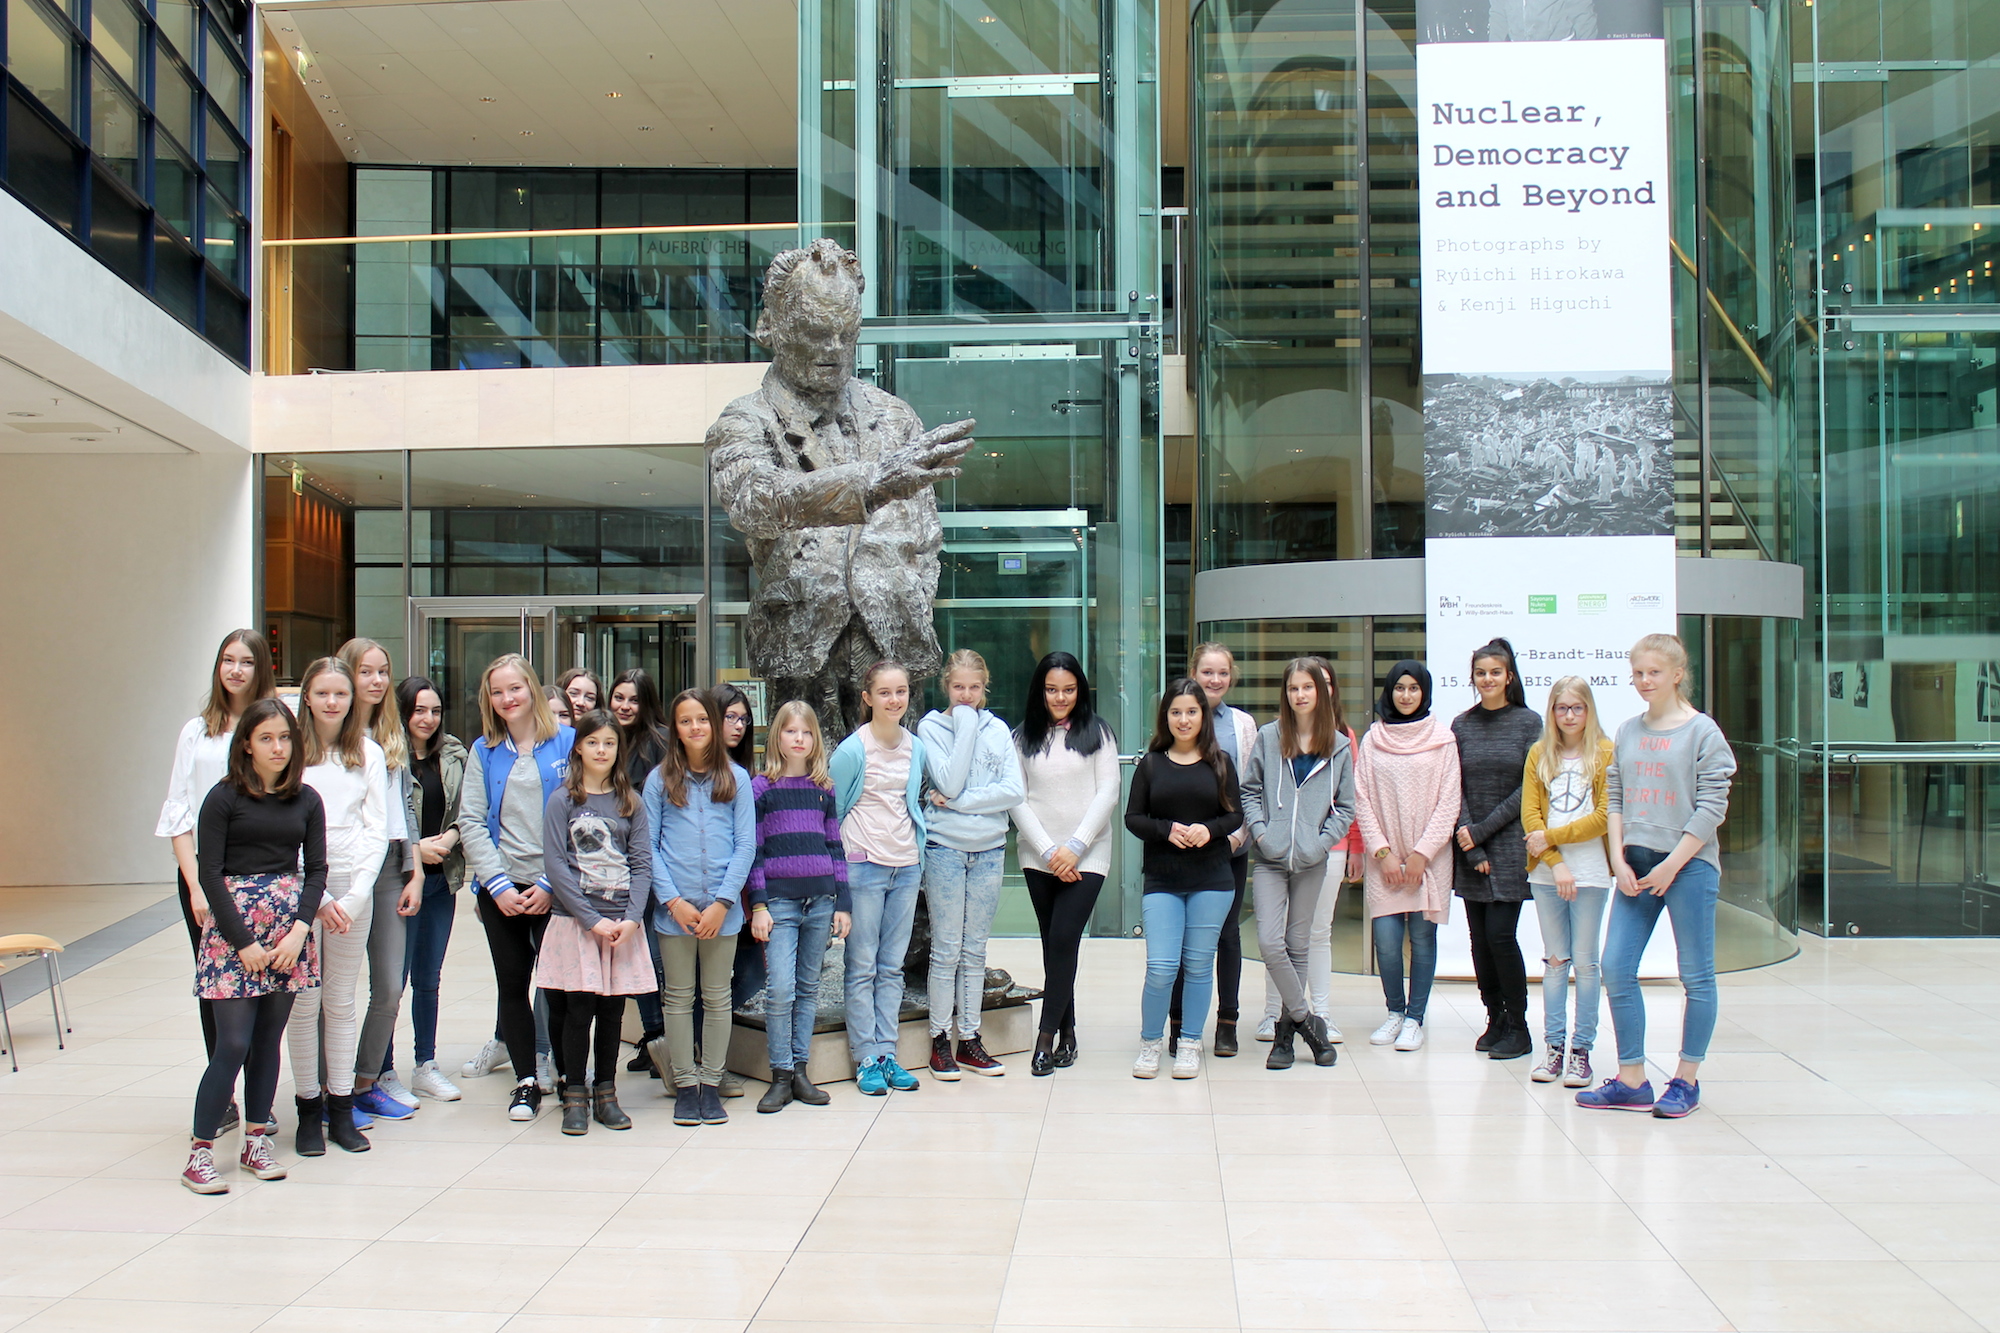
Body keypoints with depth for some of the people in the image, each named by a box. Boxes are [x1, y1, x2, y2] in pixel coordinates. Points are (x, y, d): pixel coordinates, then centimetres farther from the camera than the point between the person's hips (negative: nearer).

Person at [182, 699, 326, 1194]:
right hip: (233, 923, -3)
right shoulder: (224, 798, -3)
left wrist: (299, 930, -8)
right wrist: (244, 943, -10)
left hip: (289, 927, 4)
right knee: (233, 1043, -7)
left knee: (269, 1039, 8)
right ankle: (199, 1153, 2)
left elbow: (316, 869, 6)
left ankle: (256, 1141, 18)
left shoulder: (306, 800, 7)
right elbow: (209, 873, -6)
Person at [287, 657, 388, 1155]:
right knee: (303, 1002, 1)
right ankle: (308, 1109, 11)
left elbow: (377, 829, 5)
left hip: (353, 887, 2)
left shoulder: (369, 754, 8)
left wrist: (355, 895, -6)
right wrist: (318, 898, -11)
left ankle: (341, 1109, 14)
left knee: (341, 1002, 7)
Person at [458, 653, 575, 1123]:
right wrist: (498, 884, -8)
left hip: (554, 886, -3)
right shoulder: (484, 751, 8)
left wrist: (551, 884, -11)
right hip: (500, 887, 3)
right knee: (512, 983, 7)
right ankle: (526, 1081, 17)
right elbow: (471, 822, 3)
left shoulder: (566, 741, -1)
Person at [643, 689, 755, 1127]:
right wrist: (674, 901, -9)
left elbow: (746, 845, 0)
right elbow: (648, 847, 0)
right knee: (679, 997, 6)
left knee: (718, 997, 7)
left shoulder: (735, 778, 4)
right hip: (674, 905, 0)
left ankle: (711, 1084, 17)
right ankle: (684, 1085, 16)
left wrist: (722, 902, -9)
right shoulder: (660, 779, 3)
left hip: (721, 905, 0)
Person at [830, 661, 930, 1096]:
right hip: (864, 866, -5)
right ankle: (866, 1059, 7)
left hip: (906, 866, 5)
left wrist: (919, 847, 13)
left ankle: (887, 1053, 16)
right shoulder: (853, 750, -9)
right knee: (862, 967, 0)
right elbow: (829, 809, -3)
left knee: (892, 967, 10)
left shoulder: (916, 747, 6)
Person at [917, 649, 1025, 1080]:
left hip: (989, 850, 3)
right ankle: (939, 1040, 10)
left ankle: (970, 1040, 17)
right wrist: (965, 723, -13)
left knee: (975, 951, 9)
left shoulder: (998, 730, 7)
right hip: (944, 849, -3)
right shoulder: (931, 726, -2)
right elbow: (949, 782, -16)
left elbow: (1013, 791, -5)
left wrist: (960, 801, -13)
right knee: (946, 950, 0)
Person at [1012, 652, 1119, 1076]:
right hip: (1038, 857, 2)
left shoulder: (1097, 733, 4)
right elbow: (1017, 799, 2)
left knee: (1063, 940, -12)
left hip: (1087, 856, -2)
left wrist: (1075, 846, -10)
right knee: (1053, 944, 5)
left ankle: (1047, 1035, -7)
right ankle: (1067, 1032, 14)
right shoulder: (1024, 737, 8)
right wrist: (1048, 850, -8)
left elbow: (1108, 792, -1)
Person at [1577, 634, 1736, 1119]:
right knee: (1616, 969, 1)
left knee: (1696, 975, 3)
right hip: (1635, 865, 5)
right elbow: (1613, 800, 11)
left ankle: (1686, 1080, 16)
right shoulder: (1628, 732, 11)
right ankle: (1631, 1081, 11)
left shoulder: (1703, 732, -5)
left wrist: (1672, 865, -13)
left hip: (1689, 864, -5)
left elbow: (1711, 809, -9)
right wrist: (1619, 860, -1)